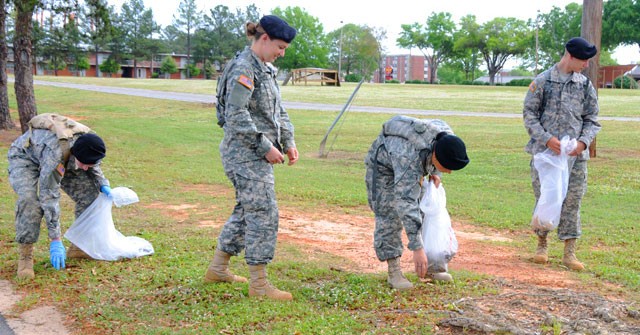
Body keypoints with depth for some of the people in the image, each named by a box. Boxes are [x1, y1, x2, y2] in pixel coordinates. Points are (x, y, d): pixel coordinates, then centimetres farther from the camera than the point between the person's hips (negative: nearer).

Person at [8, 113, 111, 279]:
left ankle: (79, 246, 5)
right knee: (30, 198, -33)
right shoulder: (56, 151, -44)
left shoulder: (90, 145, -25)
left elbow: (93, 167, 2)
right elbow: (49, 196, -40)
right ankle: (25, 256, -20)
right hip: (24, 157, -6)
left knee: (89, 190, -8)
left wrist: (103, 184, -18)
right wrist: (55, 240, -38)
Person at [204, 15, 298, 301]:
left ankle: (217, 268, 29)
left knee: (246, 210, 17)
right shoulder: (243, 68, -15)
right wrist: (265, 147, -19)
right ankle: (259, 284, 2)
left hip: (257, 153, 10)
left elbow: (277, 111, 19)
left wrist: (288, 142, 8)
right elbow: (236, 116, -21)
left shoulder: (265, 69, 15)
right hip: (245, 153, -10)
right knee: (263, 213, -7)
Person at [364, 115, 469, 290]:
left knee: (424, 211, 4)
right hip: (383, 163, -7)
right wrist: (417, 248, -49)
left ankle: (428, 267, 9)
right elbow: (406, 205, -46)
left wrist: (436, 173, -6)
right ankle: (393, 271, -8)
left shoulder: (446, 136, -26)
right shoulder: (410, 161, -44)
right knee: (388, 216, -14)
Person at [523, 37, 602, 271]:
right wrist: (547, 139, -14)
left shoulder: (586, 85, 9)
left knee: (572, 201, 2)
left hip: (575, 155, 2)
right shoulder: (542, 81, 0)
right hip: (544, 151, -2)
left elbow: (592, 119, 12)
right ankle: (542, 244, 22)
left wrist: (583, 141, -7)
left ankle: (569, 252, 8)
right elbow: (529, 114, -1)